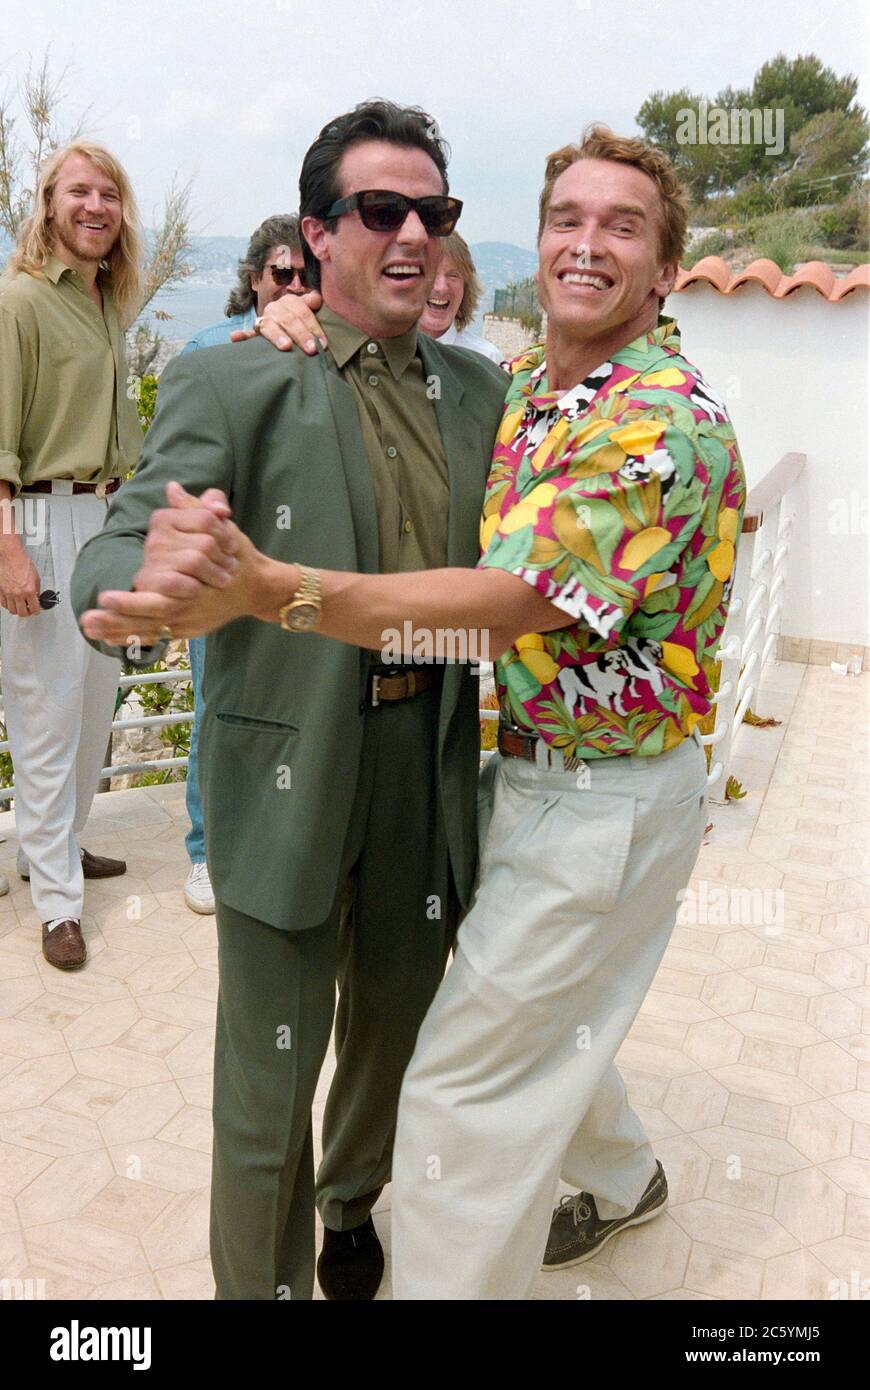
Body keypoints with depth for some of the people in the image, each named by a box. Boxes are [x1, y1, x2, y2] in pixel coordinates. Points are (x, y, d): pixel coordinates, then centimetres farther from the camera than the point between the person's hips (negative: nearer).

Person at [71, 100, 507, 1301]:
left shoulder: (480, 390, 5)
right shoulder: (227, 385, -9)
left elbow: (497, 569, 10)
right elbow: (117, 550, -20)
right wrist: (148, 579, -42)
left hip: (433, 760, 5)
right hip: (292, 766, -4)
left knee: (395, 1020, 23)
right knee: (271, 1067, 9)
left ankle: (352, 1201, 52)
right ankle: (262, 1278, 35)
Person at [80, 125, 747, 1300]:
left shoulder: (672, 425, -22)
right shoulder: (519, 387, 6)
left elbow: (510, 603, -31)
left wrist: (270, 590, -42)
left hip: (605, 802, -9)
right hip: (529, 766, 9)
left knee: (463, 1085, -1)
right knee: (537, 1018, 26)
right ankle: (622, 1180, 53)